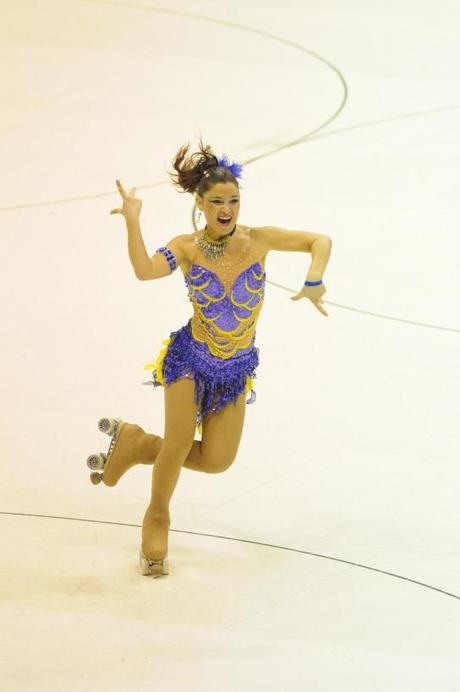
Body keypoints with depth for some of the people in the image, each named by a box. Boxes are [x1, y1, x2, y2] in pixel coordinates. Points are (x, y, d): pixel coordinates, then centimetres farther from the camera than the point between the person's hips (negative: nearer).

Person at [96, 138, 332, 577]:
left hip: (236, 369, 3)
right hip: (190, 358, -3)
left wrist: (313, 281, -25)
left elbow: (320, 241, -8)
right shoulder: (186, 248, -13)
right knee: (180, 443, -9)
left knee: (217, 460, 3)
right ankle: (157, 520, 21)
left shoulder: (257, 240, -10)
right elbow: (145, 271, -32)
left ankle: (136, 443, 29)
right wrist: (132, 221, -40)